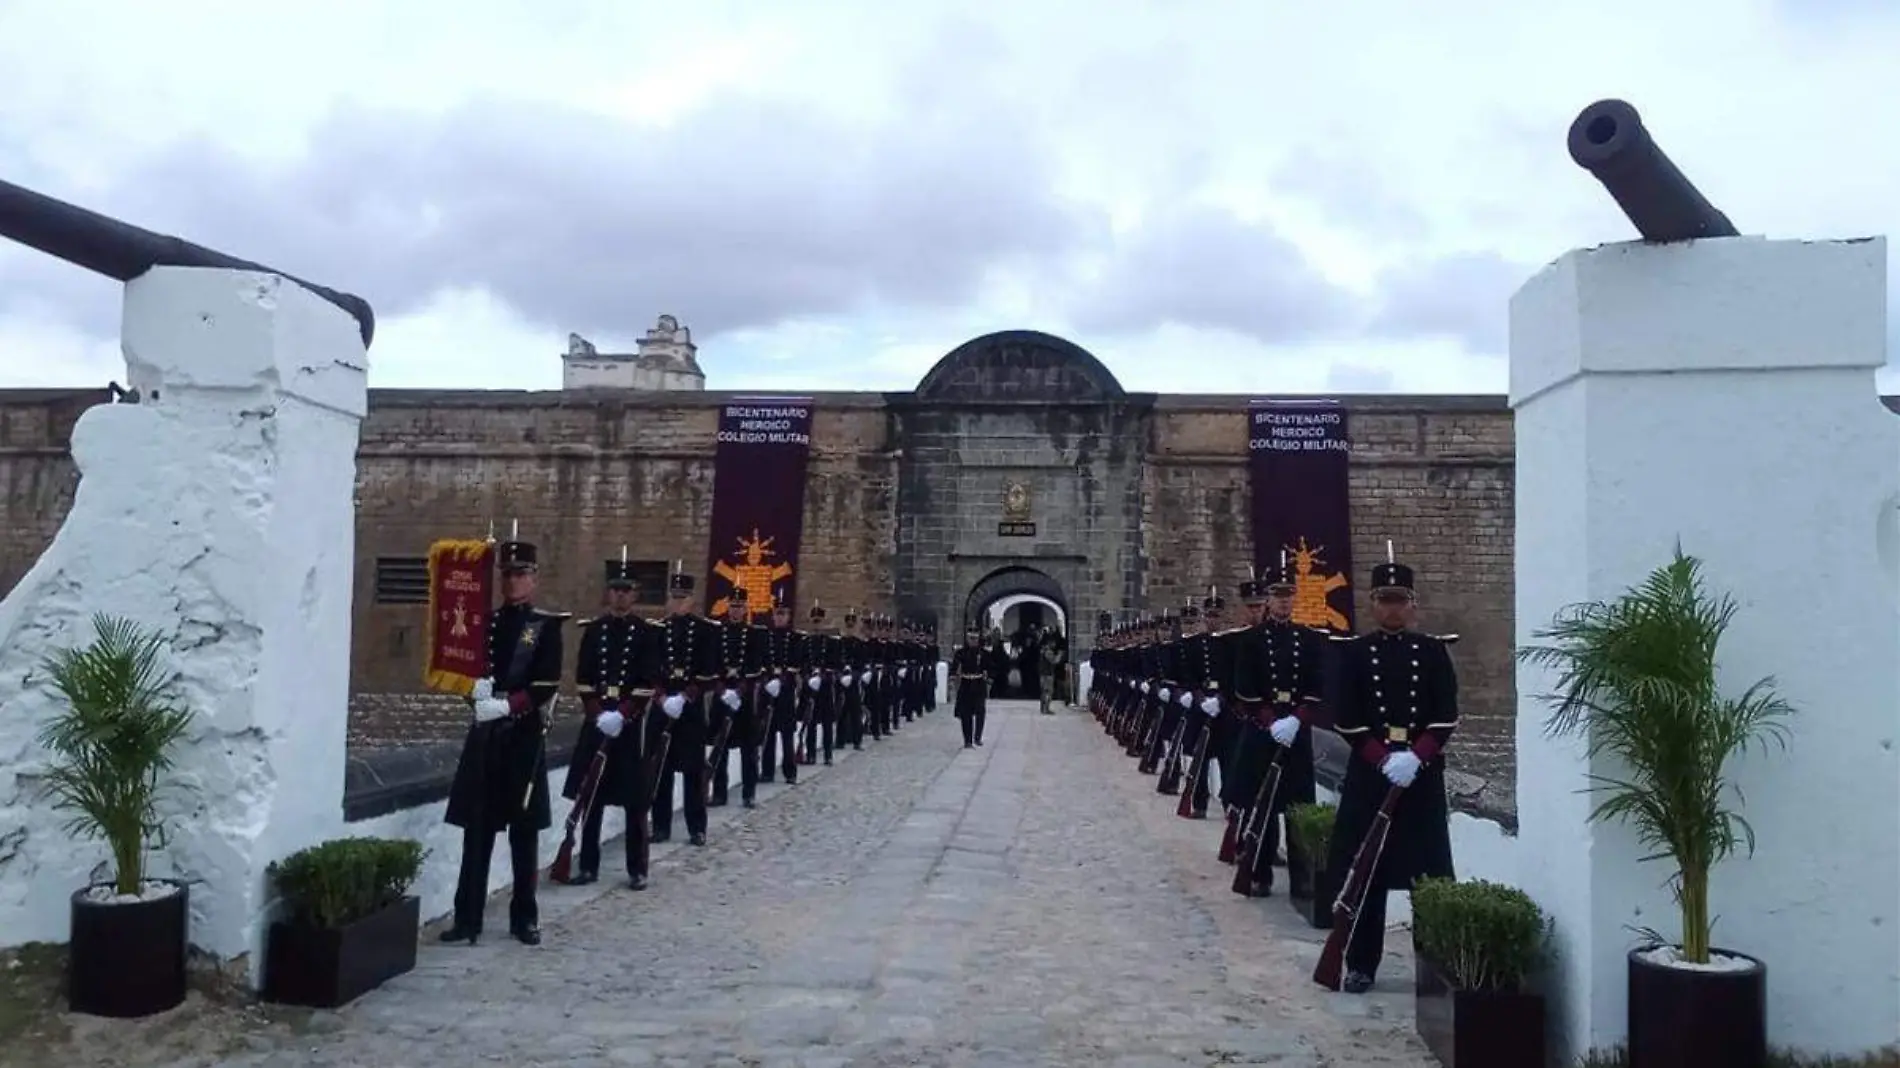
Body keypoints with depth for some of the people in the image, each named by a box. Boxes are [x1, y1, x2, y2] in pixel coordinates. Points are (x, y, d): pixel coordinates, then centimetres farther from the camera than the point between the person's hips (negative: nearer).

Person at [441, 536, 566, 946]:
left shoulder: (547, 625, 0)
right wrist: (476, 688, -14)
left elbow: (548, 685, -9)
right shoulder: (485, 620, 11)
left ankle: (525, 918, 15)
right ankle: (467, 918, 11)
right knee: (476, 829, 4)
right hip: (484, 735, 3)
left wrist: (506, 704, -21)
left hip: (525, 737, -3)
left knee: (524, 831, 5)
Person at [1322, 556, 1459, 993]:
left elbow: (1446, 716, 0)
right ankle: (1361, 965, 11)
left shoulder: (1434, 650, 4)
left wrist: (1416, 756, -14)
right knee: (1364, 873, 2)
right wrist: (1384, 758, -13)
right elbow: (1345, 719, -2)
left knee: (1428, 872, 1)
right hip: (1369, 773, 0)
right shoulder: (1354, 652, 3)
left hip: (1424, 774, 0)